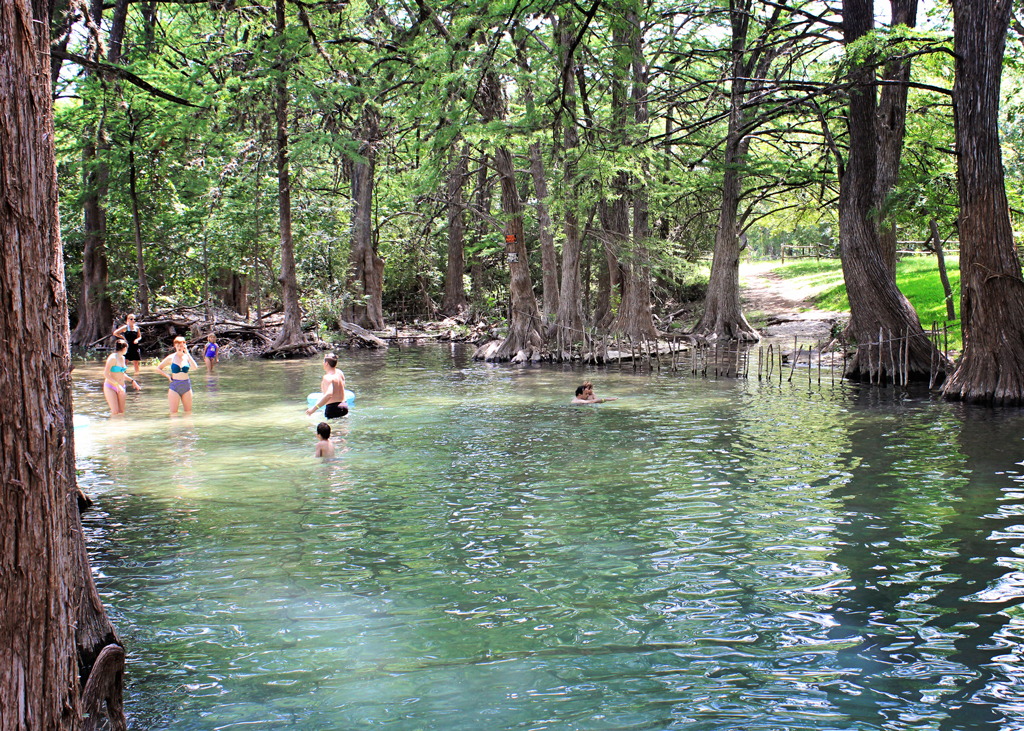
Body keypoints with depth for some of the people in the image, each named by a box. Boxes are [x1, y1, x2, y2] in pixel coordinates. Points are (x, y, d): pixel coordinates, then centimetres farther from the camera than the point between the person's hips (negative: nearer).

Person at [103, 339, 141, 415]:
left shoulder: (122, 358, 9)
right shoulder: (113, 358, -15)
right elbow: (106, 374, -19)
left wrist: (133, 381, 14)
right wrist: (117, 384, -27)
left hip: (120, 388, 7)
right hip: (110, 387, -7)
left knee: (121, 412, 1)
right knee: (115, 412, -14)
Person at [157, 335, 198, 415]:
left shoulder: (187, 357, 3)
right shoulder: (171, 358, 0)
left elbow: (194, 367, -16)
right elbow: (158, 368, 10)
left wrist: (187, 354, -15)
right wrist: (168, 375, -4)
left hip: (186, 385, 2)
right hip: (174, 386, -2)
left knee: (188, 411, 5)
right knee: (173, 412, -5)